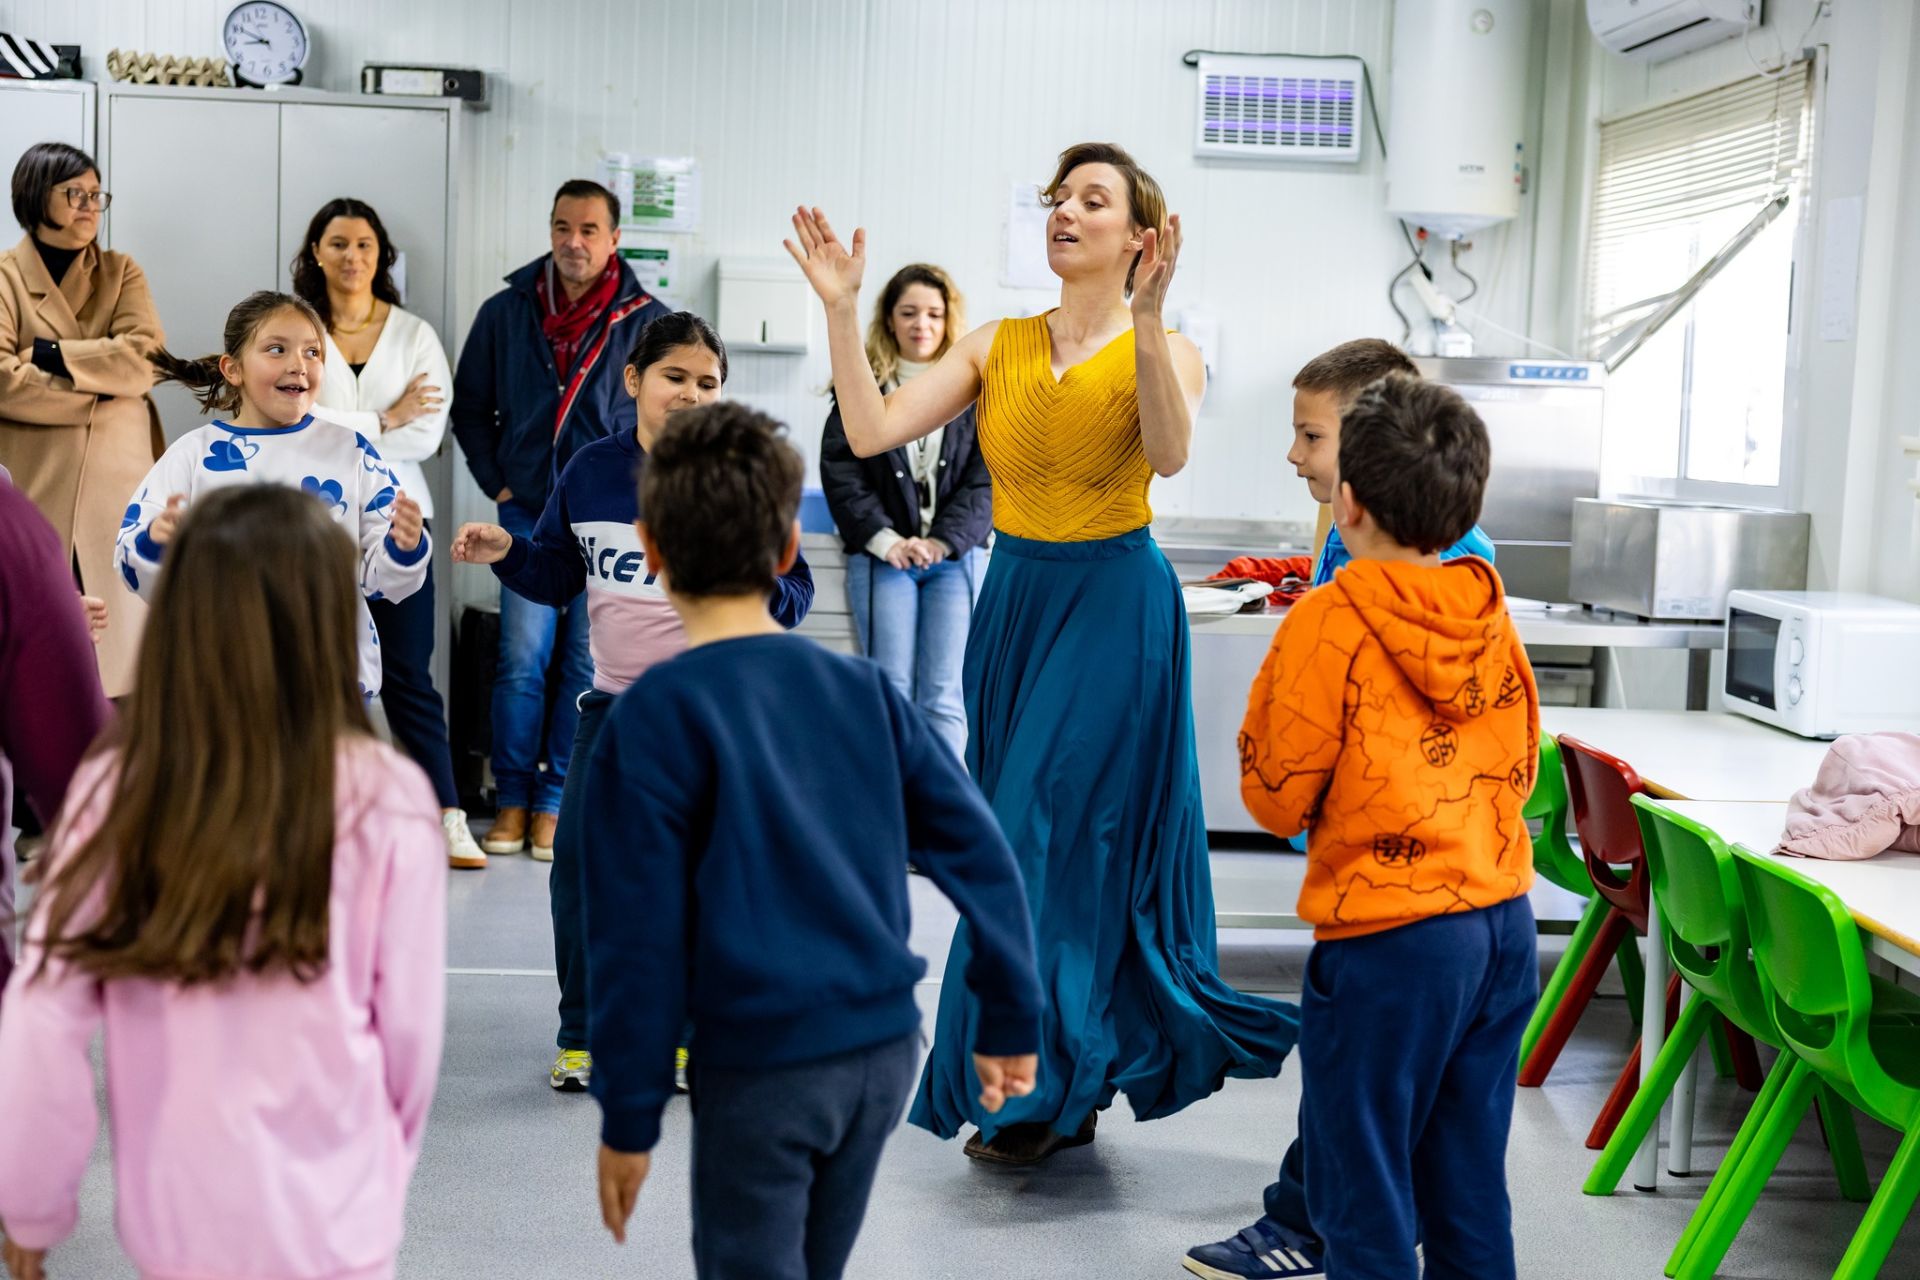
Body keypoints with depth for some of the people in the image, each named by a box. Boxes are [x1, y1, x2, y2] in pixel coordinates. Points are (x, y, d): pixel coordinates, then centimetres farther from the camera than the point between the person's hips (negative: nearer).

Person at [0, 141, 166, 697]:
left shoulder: (122, 273, 11)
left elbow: (144, 360, -5)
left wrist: (51, 353, -10)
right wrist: (101, 390, -12)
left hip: (117, 482, 2)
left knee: (117, 626, 3)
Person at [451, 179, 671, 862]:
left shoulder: (649, 321, 0)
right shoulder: (505, 312, 5)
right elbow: (470, 409, 14)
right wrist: (497, 483, 5)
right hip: (527, 513, 1)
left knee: (588, 664, 3)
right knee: (522, 660, -1)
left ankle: (557, 800, 14)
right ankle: (514, 798, 11)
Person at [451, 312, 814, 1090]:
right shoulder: (591, 471, 3)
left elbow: (795, 589, -7)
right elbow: (557, 577, 12)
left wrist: (761, 593, -29)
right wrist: (505, 552, -5)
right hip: (613, 704, 3)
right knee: (578, 863, 3)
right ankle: (584, 1033, 20)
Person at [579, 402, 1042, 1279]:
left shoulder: (652, 718, -10)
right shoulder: (861, 688, 3)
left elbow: (638, 936, -11)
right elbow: (979, 851, 2)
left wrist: (628, 1118, -4)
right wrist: (1011, 1017, 10)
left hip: (763, 1065, -5)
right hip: (885, 1047, 5)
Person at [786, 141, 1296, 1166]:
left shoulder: (1164, 352, -4)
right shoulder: (996, 347, 6)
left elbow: (1169, 454, -27)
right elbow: (871, 432, -4)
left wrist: (1145, 319, -36)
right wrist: (840, 309, -12)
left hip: (1114, 610, -5)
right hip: (1012, 603, 5)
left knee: (1060, 836, -4)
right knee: (1023, 841, 10)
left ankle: (1039, 1090, 13)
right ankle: (1068, 1091, 26)